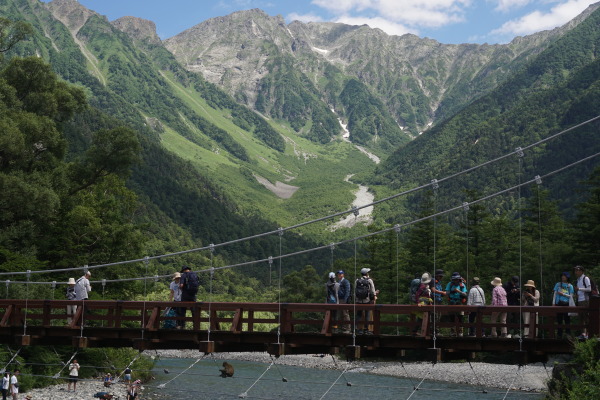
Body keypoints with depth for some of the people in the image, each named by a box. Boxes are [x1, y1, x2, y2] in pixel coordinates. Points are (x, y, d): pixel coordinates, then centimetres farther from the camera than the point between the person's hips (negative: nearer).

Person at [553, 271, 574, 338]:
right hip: (559, 303, 1)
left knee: (567, 319, -5)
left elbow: (571, 296, 4)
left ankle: (568, 333, -3)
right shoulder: (558, 284, 14)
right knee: (559, 319, 0)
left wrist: (563, 294, -7)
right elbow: (554, 294, 11)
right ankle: (560, 334, 3)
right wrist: (553, 303, 1)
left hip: (566, 304, -1)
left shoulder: (570, 286, 11)